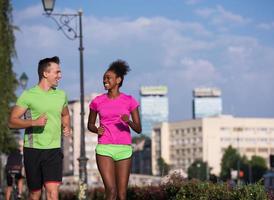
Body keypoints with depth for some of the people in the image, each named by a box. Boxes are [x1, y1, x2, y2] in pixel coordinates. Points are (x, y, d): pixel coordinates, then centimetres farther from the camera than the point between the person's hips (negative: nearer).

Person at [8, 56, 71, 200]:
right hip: (33, 149, -2)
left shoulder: (61, 95, 11)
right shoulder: (28, 95, -4)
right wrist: (34, 122, -21)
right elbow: (12, 122, -6)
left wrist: (67, 127, 8)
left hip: (54, 150, 2)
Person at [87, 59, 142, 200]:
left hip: (124, 150, 1)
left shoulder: (129, 101, 3)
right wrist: (96, 129, -5)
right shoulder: (97, 101, 5)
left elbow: (138, 129, 1)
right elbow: (90, 125, 18)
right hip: (104, 148, 0)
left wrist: (129, 122, -20)